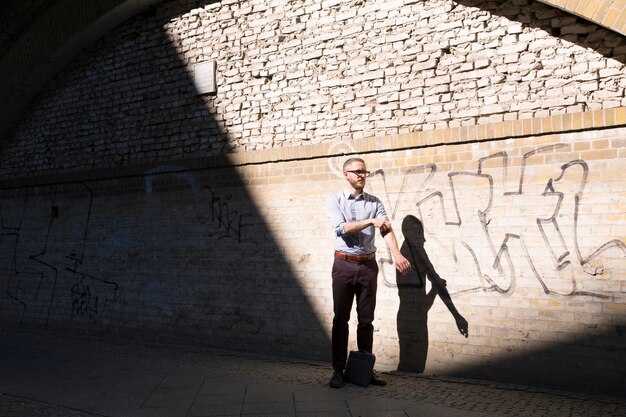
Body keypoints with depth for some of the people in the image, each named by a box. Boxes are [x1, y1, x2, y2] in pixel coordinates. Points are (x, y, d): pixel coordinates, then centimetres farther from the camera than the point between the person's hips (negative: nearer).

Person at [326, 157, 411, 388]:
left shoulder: (374, 202, 6)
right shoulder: (335, 201, 1)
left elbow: (386, 229, -7)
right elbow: (341, 228, -15)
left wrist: (396, 254, -24)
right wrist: (371, 221, -24)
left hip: (368, 265, 2)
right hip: (344, 265, -2)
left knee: (366, 320, 8)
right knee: (341, 319, 4)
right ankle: (338, 370, 12)